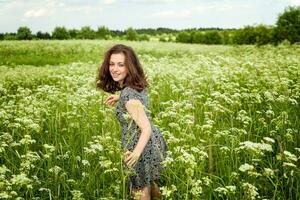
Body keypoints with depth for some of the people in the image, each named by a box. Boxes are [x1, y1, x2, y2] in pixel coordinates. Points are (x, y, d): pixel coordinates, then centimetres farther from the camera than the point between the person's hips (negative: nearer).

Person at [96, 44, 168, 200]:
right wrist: (120, 98, 14)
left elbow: (146, 128, -32)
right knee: (149, 182, 31)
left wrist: (136, 152, -45)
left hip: (142, 148, -9)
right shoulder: (138, 84, -4)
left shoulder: (128, 95, -30)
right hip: (154, 142, 9)